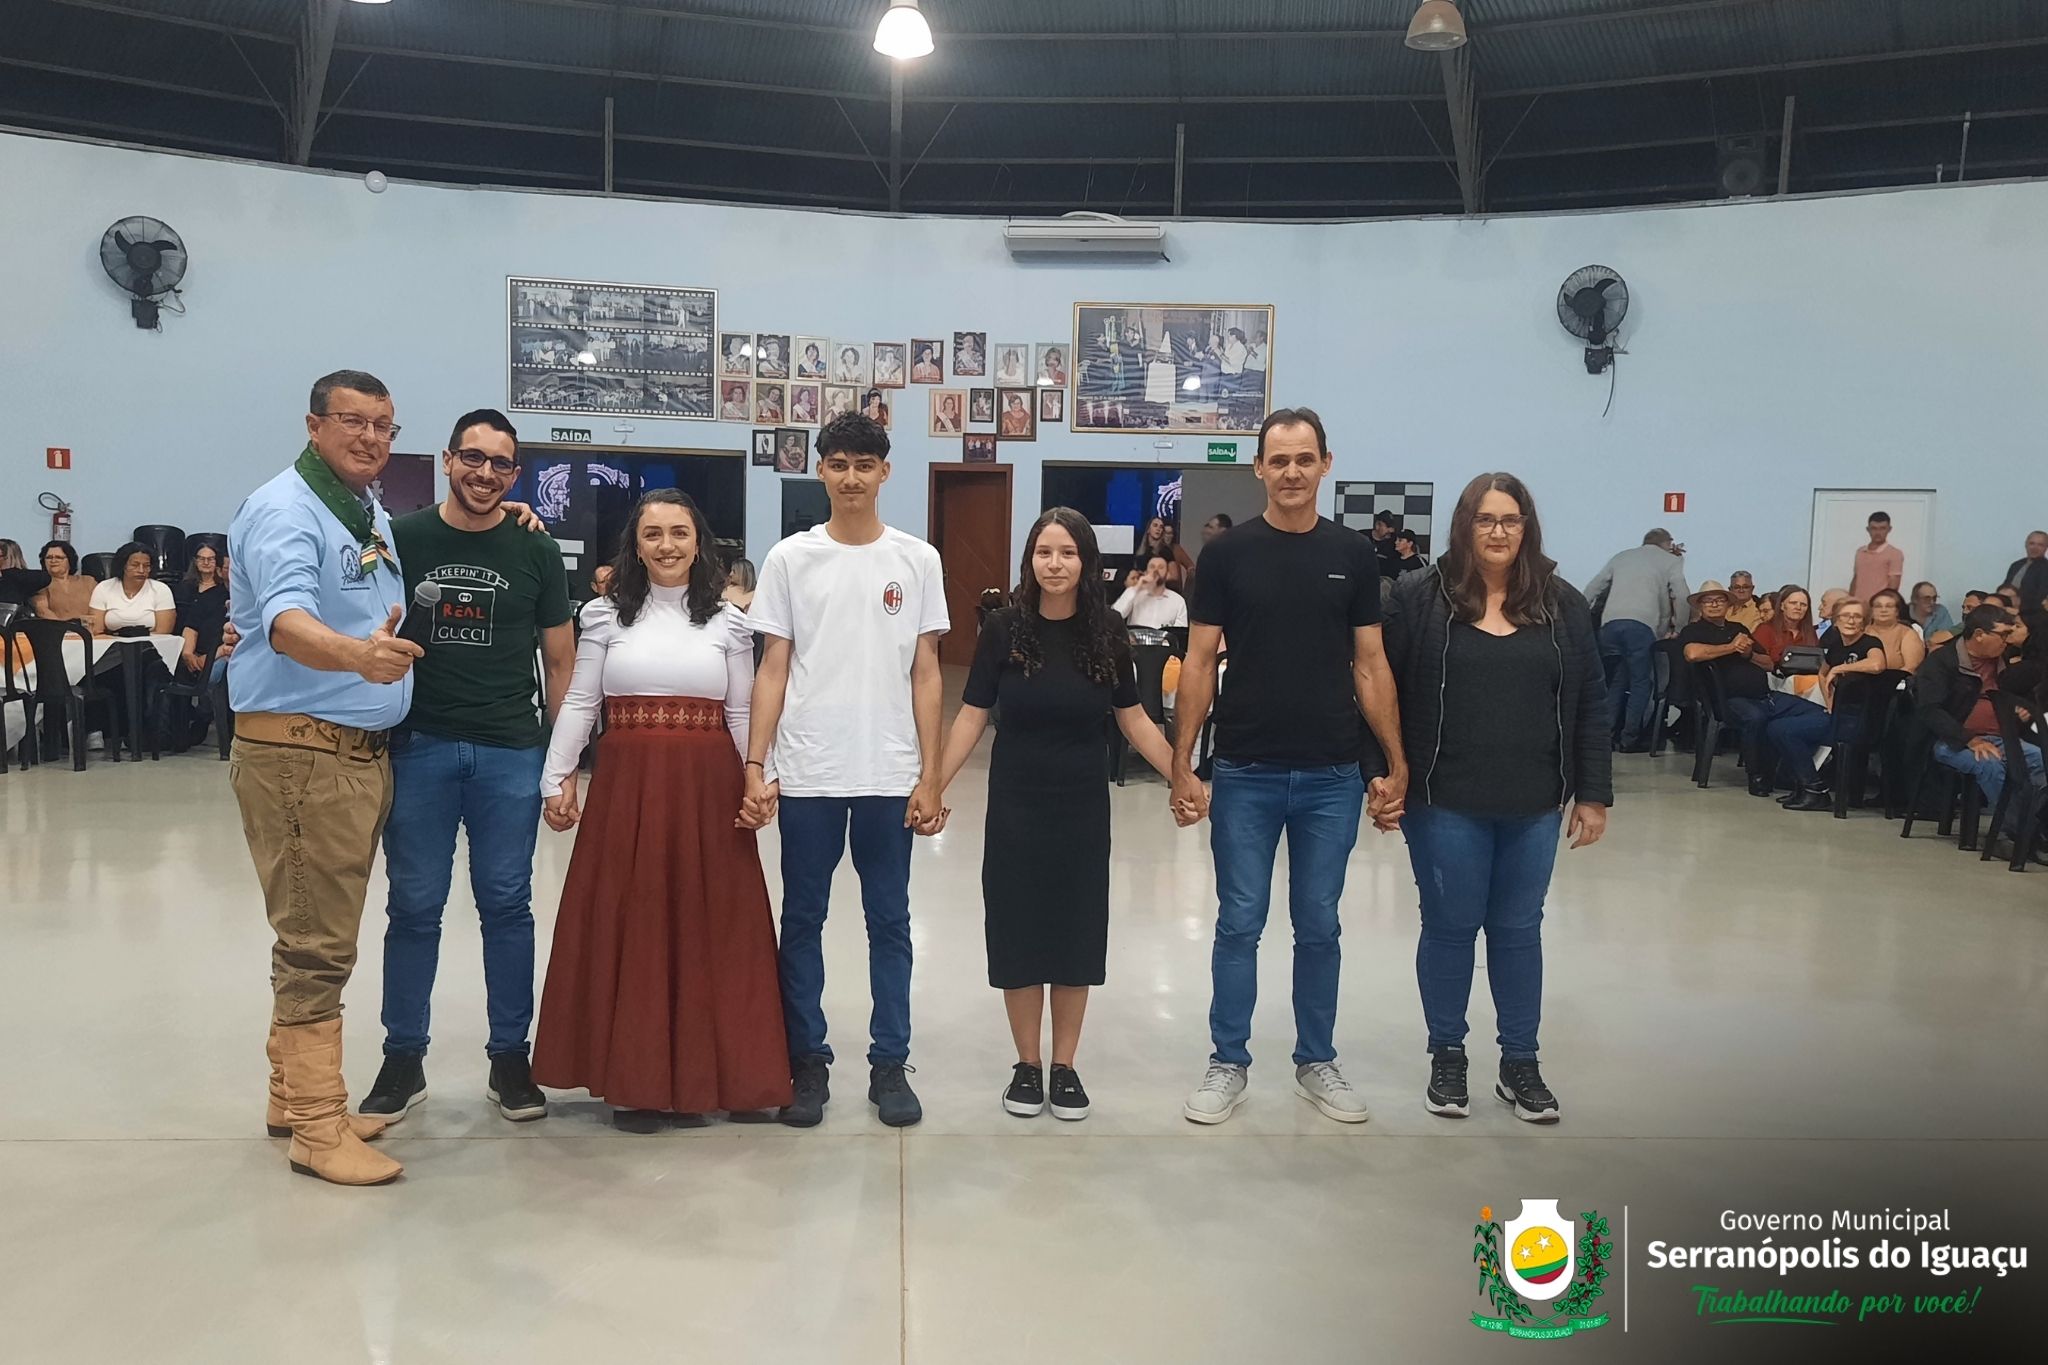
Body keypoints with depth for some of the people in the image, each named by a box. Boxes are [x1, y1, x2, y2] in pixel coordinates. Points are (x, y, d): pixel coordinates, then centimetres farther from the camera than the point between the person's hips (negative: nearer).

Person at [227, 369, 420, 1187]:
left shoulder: (374, 518, 14)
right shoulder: (284, 511, -14)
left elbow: (385, 621, 25)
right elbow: (287, 620, -31)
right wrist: (354, 653, -53)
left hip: (362, 750, 9)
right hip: (297, 750, -9)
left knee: (320, 937, 16)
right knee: (317, 945, -6)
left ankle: (295, 1094, 28)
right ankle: (318, 1128, 1)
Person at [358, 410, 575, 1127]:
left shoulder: (536, 552, 5)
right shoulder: (401, 538, 3)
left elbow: (560, 663, 8)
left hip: (510, 751, 0)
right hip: (419, 746, 0)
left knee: (507, 905, 6)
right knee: (414, 906, 6)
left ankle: (509, 1058, 17)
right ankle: (404, 1059, 19)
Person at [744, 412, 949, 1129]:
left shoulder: (917, 560, 3)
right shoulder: (790, 558, 3)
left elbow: (926, 675, 3)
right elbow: (773, 670, 3)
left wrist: (929, 777, -2)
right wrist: (755, 766, -5)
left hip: (890, 775, 0)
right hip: (807, 775, 0)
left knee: (889, 922, 9)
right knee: (802, 920, 9)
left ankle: (889, 1062, 20)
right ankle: (808, 1061, 22)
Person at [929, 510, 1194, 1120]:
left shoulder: (1105, 634, -2)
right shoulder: (1003, 629, -6)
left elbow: (1134, 719, 3)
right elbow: (971, 716, -4)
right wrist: (935, 785, -11)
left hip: (1083, 802, 1)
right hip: (1016, 802, -1)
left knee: (1076, 927, 8)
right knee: (1018, 927, 5)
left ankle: (1065, 1066, 22)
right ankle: (1027, 1065, 20)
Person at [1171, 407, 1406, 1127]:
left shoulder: (1353, 555, 4)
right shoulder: (1228, 553, -1)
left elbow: (1370, 665, 6)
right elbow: (1200, 662, -1)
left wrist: (1396, 763, 0)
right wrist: (1181, 764, -7)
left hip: (1331, 777, 2)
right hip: (1246, 773, -1)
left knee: (1319, 926, 12)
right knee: (1238, 924, 7)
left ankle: (1317, 1061, 27)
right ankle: (1229, 1063, 20)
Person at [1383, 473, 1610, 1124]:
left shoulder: (1562, 605, 4)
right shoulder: (1420, 597, -4)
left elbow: (1590, 704, 6)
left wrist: (1593, 793, 3)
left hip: (1532, 805, 3)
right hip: (1445, 802, -3)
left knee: (1519, 930, 13)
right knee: (1450, 928, 8)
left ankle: (1519, 1064, 26)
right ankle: (1446, 1058, 24)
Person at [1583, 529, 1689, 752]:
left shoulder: (1621, 557, 26)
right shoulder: (1670, 561, 15)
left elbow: (1592, 589, 22)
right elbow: (1681, 598, 5)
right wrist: (1679, 629, 15)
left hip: (1610, 622, 4)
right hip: (1641, 624, -4)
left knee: (1617, 682, 15)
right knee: (1641, 683, 4)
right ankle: (1630, 739, 0)